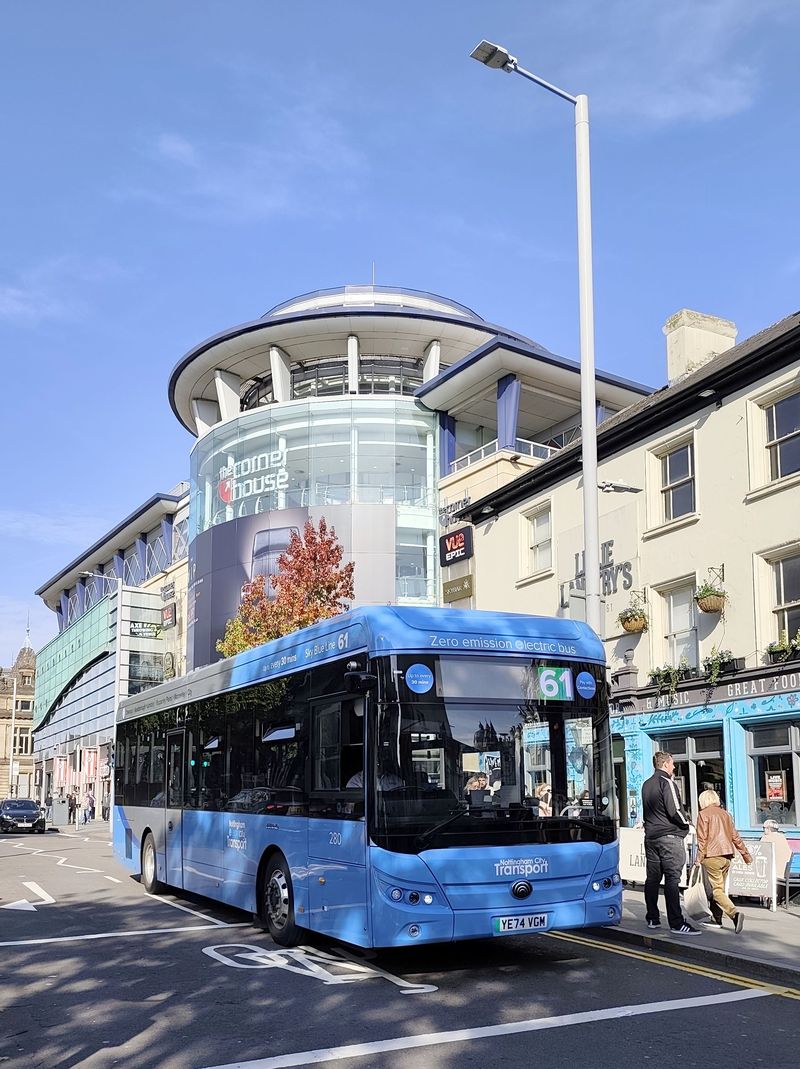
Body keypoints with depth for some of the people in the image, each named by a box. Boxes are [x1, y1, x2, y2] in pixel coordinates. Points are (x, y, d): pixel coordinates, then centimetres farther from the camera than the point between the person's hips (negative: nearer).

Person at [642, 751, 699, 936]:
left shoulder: (646, 784, 14)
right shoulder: (666, 782, -11)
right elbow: (675, 810, -17)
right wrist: (686, 823, -1)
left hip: (651, 836, 8)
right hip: (669, 836, -8)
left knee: (652, 878, 11)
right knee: (672, 879, -9)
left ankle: (652, 919, 16)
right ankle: (676, 924, -11)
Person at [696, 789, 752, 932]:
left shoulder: (704, 814, -3)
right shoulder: (725, 814, 16)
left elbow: (702, 838, -9)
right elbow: (735, 836, 16)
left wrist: (699, 858, -6)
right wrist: (745, 854, 21)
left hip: (712, 855, -7)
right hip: (727, 855, 7)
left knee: (717, 890, -7)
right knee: (719, 887, 17)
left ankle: (735, 914, -26)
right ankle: (716, 919, 21)